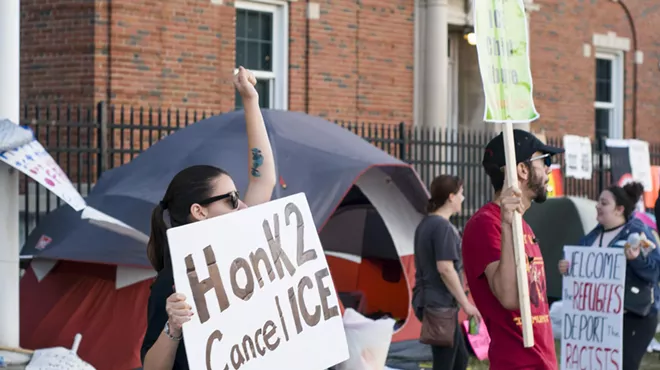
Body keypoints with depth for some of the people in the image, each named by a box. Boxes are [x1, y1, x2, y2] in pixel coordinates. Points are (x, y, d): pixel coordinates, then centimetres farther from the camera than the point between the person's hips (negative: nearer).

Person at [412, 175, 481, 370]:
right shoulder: (442, 226, -16)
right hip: (440, 304, -10)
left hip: (428, 301, 10)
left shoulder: (425, 224, 13)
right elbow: (445, 269, -21)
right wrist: (466, 303, -16)